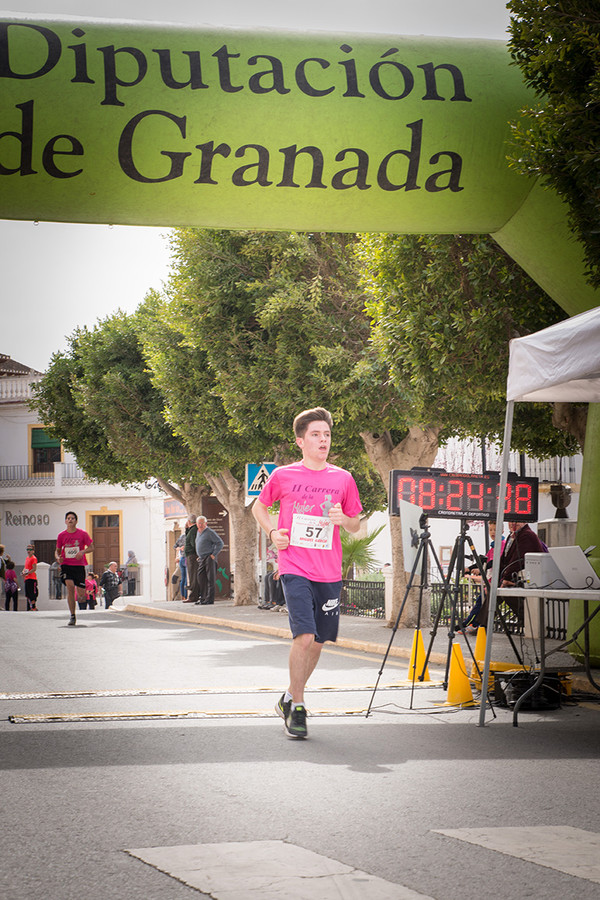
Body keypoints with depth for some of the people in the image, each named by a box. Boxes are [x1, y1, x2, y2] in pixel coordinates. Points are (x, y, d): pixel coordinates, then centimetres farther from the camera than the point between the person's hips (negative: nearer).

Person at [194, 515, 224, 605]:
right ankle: (202, 597, 12)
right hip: (201, 559, 8)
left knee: (210, 579, -6)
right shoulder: (198, 532, 16)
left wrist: (214, 555, -14)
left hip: (209, 558, -8)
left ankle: (209, 599, -6)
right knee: (201, 578, 6)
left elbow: (220, 543, -11)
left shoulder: (210, 532, -8)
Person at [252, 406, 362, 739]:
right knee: (304, 635, -17)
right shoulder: (283, 476, 1)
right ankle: (296, 708, -4)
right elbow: (259, 506, 18)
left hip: (329, 574, 3)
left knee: (318, 641, 10)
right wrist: (273, 532, 1)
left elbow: (356, 525, 16)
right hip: (295, 570, -3)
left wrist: (344, 520, -7)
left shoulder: (343, 479, 7)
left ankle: (289, 698, 31)